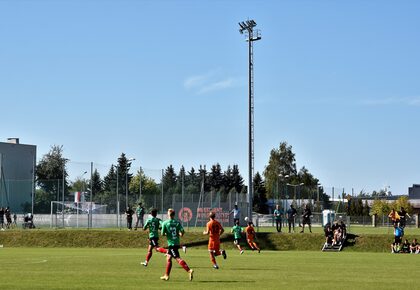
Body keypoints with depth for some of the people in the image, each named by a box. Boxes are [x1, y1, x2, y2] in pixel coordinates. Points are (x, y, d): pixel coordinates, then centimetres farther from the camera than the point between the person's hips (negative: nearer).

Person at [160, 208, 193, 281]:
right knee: (168, 258, 16)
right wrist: (180, 235, 15)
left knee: (178, 259, -11)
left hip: (171, 243, -6)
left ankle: (189, 270, -26)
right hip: (177, 243, 6)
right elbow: (182, 231, -7)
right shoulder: (177, 222, 3)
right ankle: (166, 275, 18)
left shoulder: (165, 223, -6)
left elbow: (162, 234, -7)